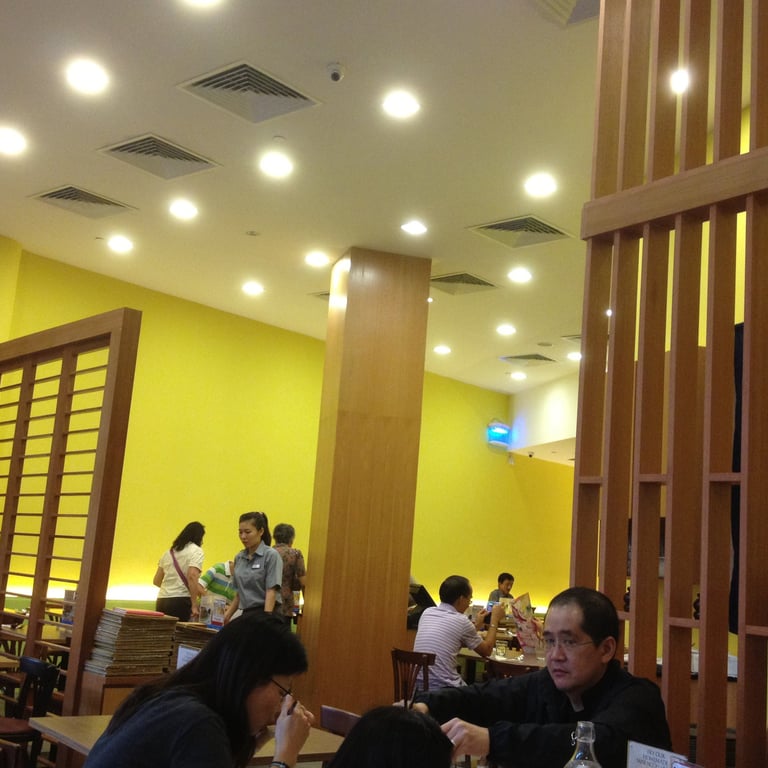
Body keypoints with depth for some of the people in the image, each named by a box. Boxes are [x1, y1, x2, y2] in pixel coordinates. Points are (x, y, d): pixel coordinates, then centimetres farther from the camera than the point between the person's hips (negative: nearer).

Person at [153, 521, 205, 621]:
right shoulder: (196, 550, 1)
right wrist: (194, 605, -15)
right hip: (180, 601, -6)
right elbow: (191, 577, -14)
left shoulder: (169, 552, 19)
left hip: (161, 601, 6)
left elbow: (156, 581, 20)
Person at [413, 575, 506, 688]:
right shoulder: (461, 621, -10)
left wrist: (476, 625, 28)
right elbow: (486, 651, 5)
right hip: (444, 688, -6)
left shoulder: (427, 613, 6)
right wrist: (495, 619, 14)